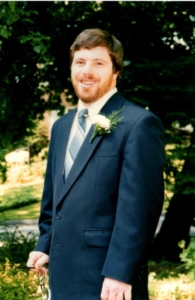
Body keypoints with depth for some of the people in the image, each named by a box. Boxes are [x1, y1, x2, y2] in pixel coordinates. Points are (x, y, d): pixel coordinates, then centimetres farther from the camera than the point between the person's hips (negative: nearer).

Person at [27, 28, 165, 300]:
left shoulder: (139, 124, -10)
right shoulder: (62, 126, 16)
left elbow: (139, 206, -16)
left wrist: (120, 273, -20)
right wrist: (45, 244, 13)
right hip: (63, 275, 7)